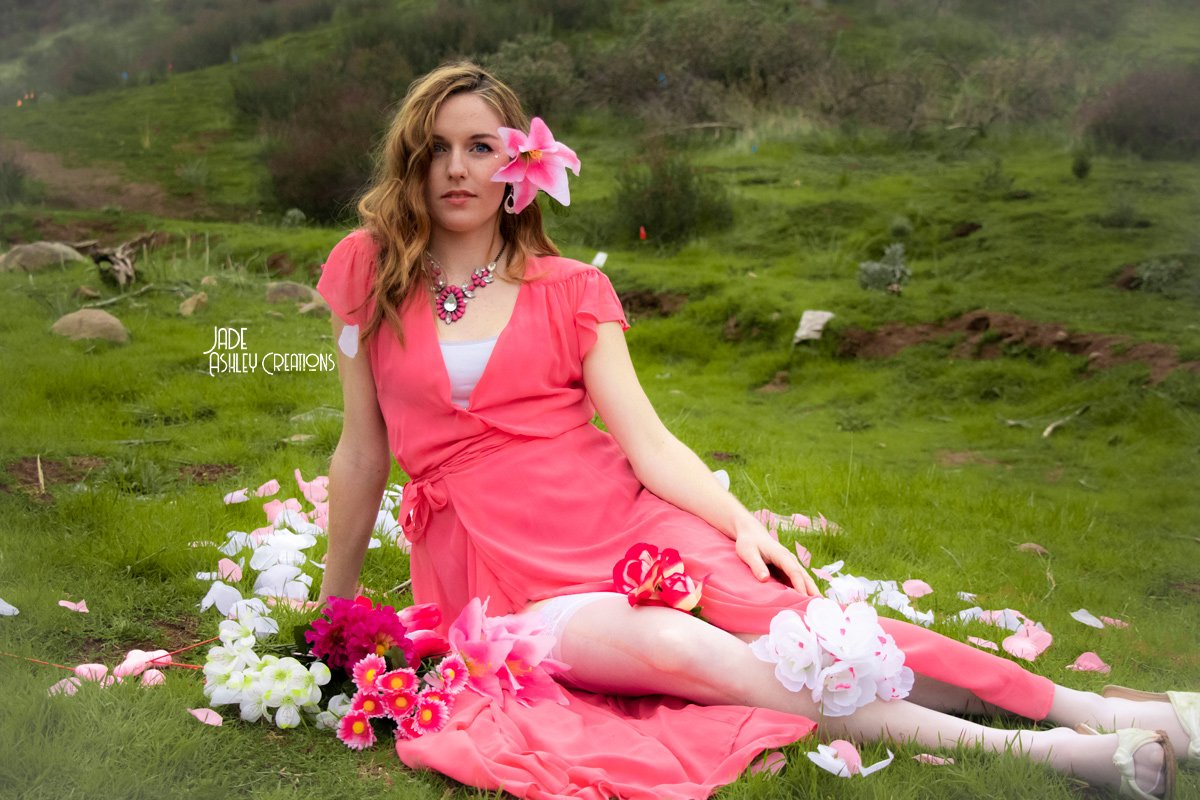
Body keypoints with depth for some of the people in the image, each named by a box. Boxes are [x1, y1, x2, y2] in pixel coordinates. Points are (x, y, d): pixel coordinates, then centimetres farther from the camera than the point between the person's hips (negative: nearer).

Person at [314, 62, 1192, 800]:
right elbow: (363, 451, 9)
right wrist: (335, 605, 13)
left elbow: (648, 442, 0)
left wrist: (741, 523, -15)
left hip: (626, 520, 2)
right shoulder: (369, 276, 4)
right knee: (677, 649, -30)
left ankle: (1089, 712, -24)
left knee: (782, 615, -24)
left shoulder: (568, 291, 6)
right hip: (510, 582, -2)